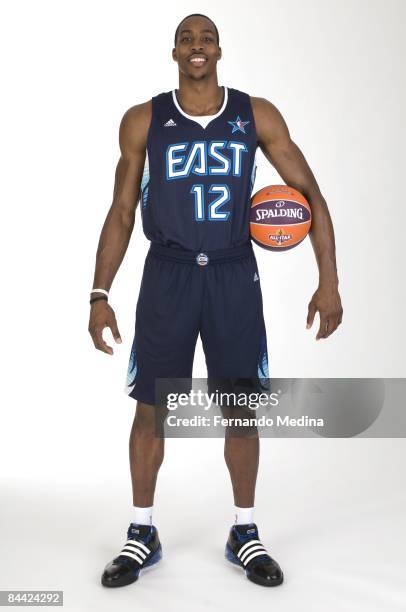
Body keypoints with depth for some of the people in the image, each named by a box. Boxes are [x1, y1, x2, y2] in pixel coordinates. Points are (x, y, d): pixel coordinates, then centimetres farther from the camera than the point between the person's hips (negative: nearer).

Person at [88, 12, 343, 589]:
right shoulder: (144, 120, 3)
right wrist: (99, 294, -1)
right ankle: (142, 534, 22)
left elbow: (311, 194, 3)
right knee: (151, 407, 4)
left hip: (234, 276, 1)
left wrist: (328, 281, -6)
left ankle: (244, 532, 23)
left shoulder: (256, 115, 3)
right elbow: (121, 212, 6)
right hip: (167, 276, 0)